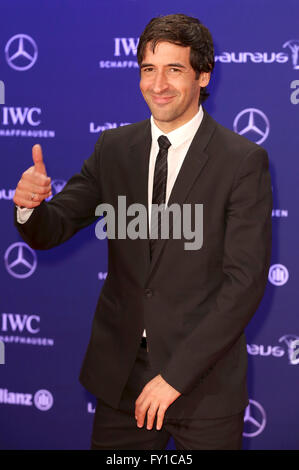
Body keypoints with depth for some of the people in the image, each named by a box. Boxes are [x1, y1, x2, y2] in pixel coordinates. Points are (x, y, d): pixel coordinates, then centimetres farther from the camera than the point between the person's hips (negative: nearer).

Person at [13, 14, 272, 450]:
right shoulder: (113, 148, 3)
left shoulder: (243, 160, -10)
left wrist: (175, 375, -16)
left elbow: (246, 279, -14)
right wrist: (30, 205, -22)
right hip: (120, 371, 3)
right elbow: (51, 231, 2)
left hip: (204, 380, -3)